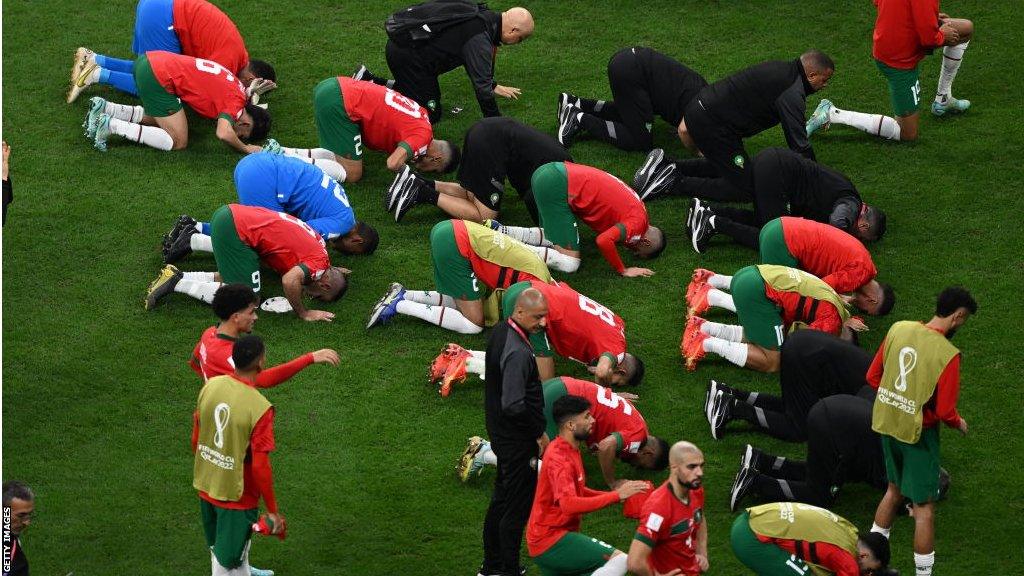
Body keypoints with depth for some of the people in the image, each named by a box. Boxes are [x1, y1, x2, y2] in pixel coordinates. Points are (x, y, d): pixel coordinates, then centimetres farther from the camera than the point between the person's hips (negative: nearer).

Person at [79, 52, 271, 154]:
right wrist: (246, 149, -7)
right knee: (178, 142, -2)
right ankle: (112, 126, -6)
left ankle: (104, 109, 16)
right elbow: (224, 134, -24)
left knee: (158, 118, 30)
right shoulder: (235, 101, -8)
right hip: (158, 77, -9)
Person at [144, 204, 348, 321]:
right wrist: (303, 314, -10)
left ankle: (176, 277, 12)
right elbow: (290, 280, -25)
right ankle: (178, 282, -6)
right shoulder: (320, 263, -8)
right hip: (235, 229, -9)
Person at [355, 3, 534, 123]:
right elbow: (482, 86, -21)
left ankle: (371, 82, 15)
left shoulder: (484, 15, 9)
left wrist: (494, 87, 36)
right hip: (408, 55, -10)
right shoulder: (479, 39, -22)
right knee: (431, 113, -1)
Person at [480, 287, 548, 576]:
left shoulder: (500, 332, 3)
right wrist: (539, 434, -17)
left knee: (502, 499, 21)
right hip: (518, 441, -10)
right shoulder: (517, 352, -28)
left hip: (500, 433, 10)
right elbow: (514, 405, -31)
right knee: (516, 508, 2)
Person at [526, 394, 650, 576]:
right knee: (620, 560, -23)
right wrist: (617, 496, -27)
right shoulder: (559, 458, -18)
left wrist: (616, 494, 8)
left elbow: (578, 492, 23)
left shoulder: (570, 450, 14)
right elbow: (569, 504, -31)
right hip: (551, 541, -10)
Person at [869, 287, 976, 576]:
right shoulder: (947, 354, -23)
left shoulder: (898, 330, -7)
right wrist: (959, 423, 3)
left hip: (887, 423, 7)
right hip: (918, 433, -7)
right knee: (923, 507, 7)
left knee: (894, 490, 27)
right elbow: (945, 411, -19)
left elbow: (873, 377, 3)